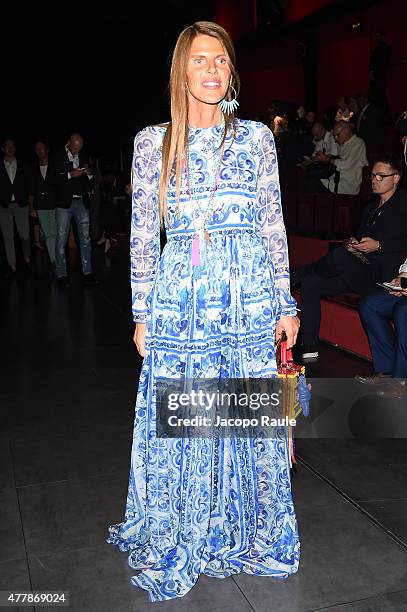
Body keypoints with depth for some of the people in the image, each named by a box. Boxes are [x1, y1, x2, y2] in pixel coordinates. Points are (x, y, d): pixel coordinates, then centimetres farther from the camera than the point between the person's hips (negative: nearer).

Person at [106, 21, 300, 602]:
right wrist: (142, 313, 2)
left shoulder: (256, 137, 6)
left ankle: (246, 534, 33)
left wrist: (285, 303, 4)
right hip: (179, 297, -1)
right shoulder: (153, 141, 4)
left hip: (248, 296, 1)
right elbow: (143, 234, 4)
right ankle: (178, 541, 31)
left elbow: (274, 227, 7)